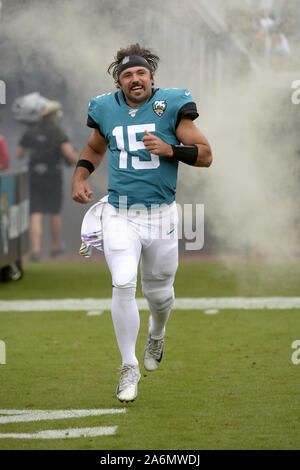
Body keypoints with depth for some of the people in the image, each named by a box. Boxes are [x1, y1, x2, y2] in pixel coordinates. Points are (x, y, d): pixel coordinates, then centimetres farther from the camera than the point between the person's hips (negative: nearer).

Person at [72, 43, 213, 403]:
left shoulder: (171, 106, -5)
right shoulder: (107, 110, 3)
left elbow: (205, 155, -4)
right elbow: (94, 148, 25)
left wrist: (170, 149, -20)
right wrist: (79, 177, 7)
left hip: (160, 214, 0)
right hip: (119, 215, 0)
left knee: (158, 291, 12)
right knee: (123, 285, -15)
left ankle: (156, 336, 47)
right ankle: (129, 367, -4)